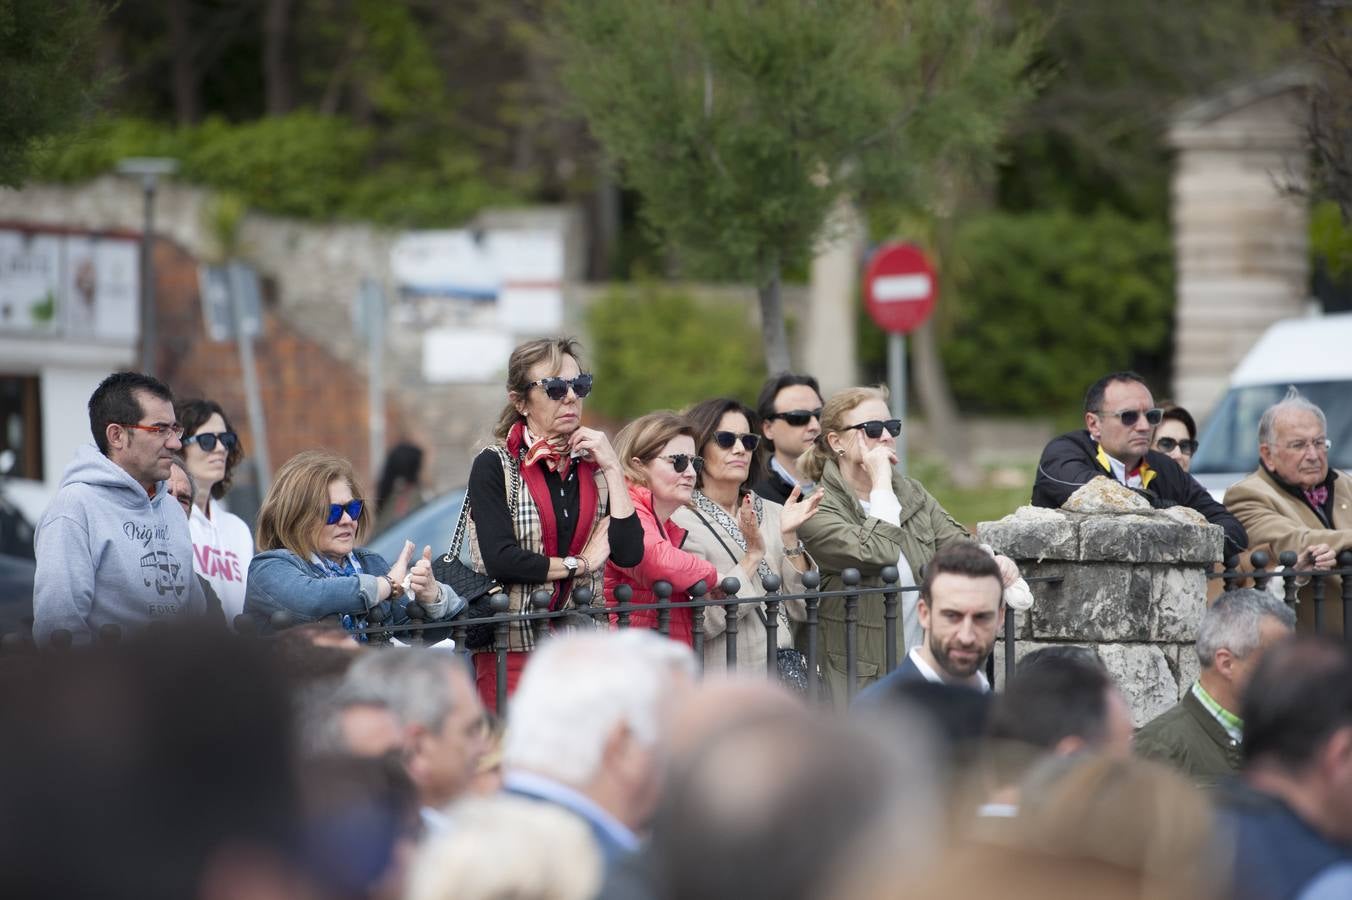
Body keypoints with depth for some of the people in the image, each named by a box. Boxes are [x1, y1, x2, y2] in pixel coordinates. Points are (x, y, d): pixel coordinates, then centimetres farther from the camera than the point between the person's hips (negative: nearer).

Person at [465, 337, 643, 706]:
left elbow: (629, 554, -2)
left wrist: (612, 469, -3)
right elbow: (500, 558, -15)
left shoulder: (593, 465, 11)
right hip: (514, 645, -4)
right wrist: (580, 565, -5)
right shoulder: (494, 466, -2)